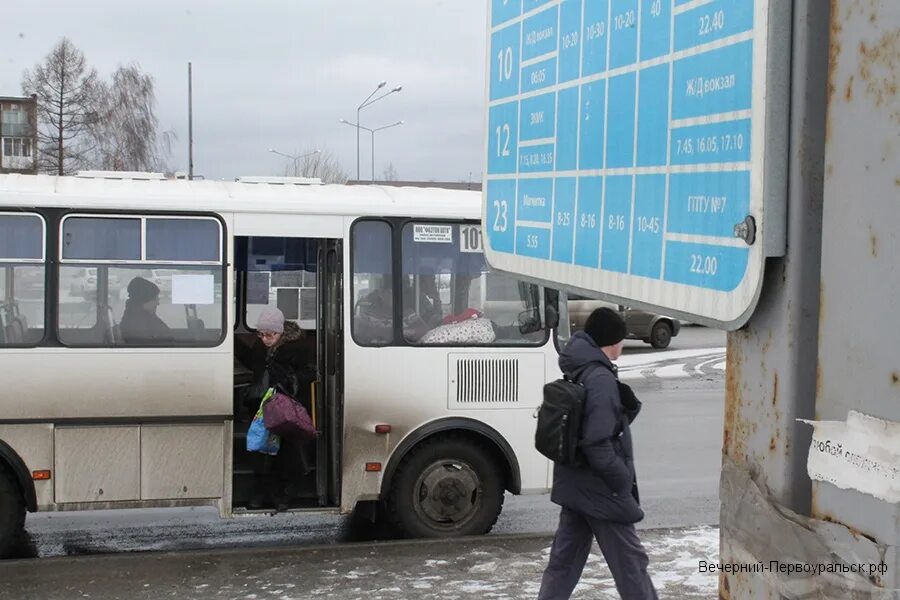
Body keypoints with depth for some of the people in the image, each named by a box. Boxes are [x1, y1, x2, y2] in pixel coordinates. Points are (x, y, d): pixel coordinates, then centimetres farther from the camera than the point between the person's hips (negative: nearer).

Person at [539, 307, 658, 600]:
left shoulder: (577, 373, 10)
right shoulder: (600, 379, -20)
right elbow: (597, 444, -24)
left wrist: (626, 405, -4)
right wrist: (624, 481, -15)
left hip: (574, 486, 9)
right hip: (600, 490, -9)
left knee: (564, 560, 13)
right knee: (630, 561, 4)